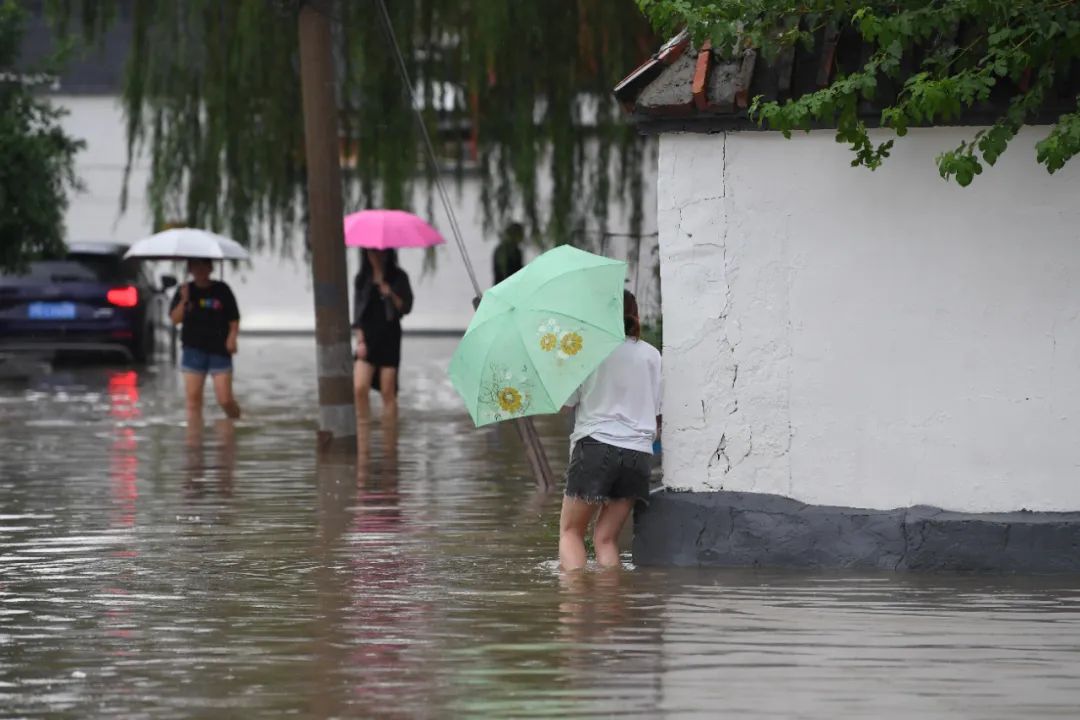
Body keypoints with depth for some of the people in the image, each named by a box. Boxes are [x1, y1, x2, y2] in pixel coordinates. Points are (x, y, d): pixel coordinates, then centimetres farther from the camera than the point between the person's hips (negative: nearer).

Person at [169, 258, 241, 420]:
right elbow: (175, 319, -2)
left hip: (219, 351, -1)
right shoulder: (185, 291, 6)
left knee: (225, 400, -6)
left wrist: (232, 337, -12)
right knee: (193, 399, -4)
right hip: (193, 350, 1)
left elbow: (234, 319, 5)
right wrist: (184, 300, -15)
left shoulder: (222, 290, 3)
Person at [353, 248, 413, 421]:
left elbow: (406, 307, 1)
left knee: (388, 392, -3)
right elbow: (357, 313, 8)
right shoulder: (362, 279, 9)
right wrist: (360, 340, -2)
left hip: (390, 338, -2)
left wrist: (391, 295, -16)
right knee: (360, 388, -12)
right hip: (368, 337, 2)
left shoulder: (398, 277, 4)